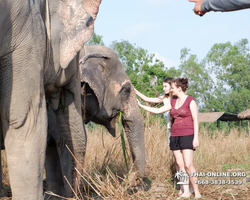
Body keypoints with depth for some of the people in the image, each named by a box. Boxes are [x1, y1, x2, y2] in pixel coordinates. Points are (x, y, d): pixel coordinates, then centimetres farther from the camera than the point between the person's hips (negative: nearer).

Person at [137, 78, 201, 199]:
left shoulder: (191, 101, -7)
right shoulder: (173, 102, 12)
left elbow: (195, 121, -10)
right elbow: (158, 111, 15)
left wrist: (196, 138, -16)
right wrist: (141, 105, 14)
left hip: (187, 136, -7)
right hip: (175, 136, 7)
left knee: (188, 165, -13)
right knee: (180, 165, 2)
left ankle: (197, 192, -5)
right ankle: (186, 192, 5)